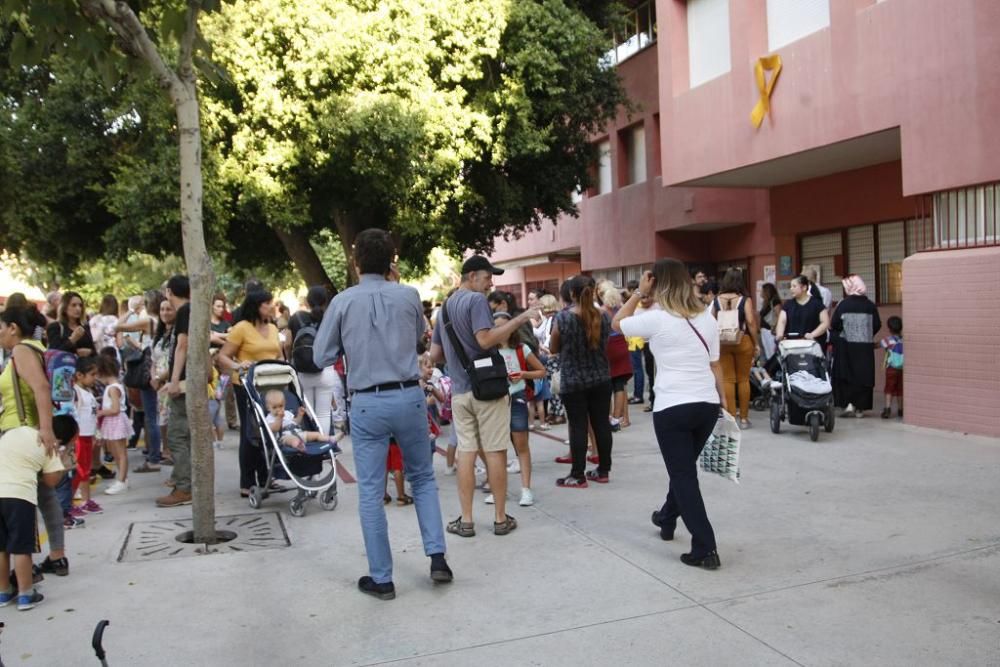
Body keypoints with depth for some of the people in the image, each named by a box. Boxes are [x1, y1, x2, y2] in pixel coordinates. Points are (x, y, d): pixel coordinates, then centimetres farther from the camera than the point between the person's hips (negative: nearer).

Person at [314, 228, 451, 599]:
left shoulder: (343, 302, -5)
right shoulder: (408, 296, 0)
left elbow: (321, 357, 0)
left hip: (367, 404, -1)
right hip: (409, 397, 2)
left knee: (370, 492, 7)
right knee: (423, 478, 19)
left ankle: (381, 579, 13)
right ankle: (437, 557, 12)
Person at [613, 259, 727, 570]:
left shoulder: (656, 318, -10)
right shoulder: (707, 318, 6)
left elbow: (617, 323, 5)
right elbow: (715, 364, 11)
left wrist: (639, 292, 4)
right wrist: (723, 398, 21)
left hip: (672, 407, -6)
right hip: (707, 404, 6)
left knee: (683, 474, 2)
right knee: (684, 468, 24)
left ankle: (705, 549, 0)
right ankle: (667, 519, 45)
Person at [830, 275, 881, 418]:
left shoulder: (843, 304, -10)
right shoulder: (870, 305, -1)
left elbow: (833, 325, -10)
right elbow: (877, 325, 2)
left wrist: (838, 335, 10)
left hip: (846, 346, -2)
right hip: (865, 347, 2)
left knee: (845, 375, 6)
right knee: (863, 376, 9)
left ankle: (848, 403, -7)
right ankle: (860, 407, 10)